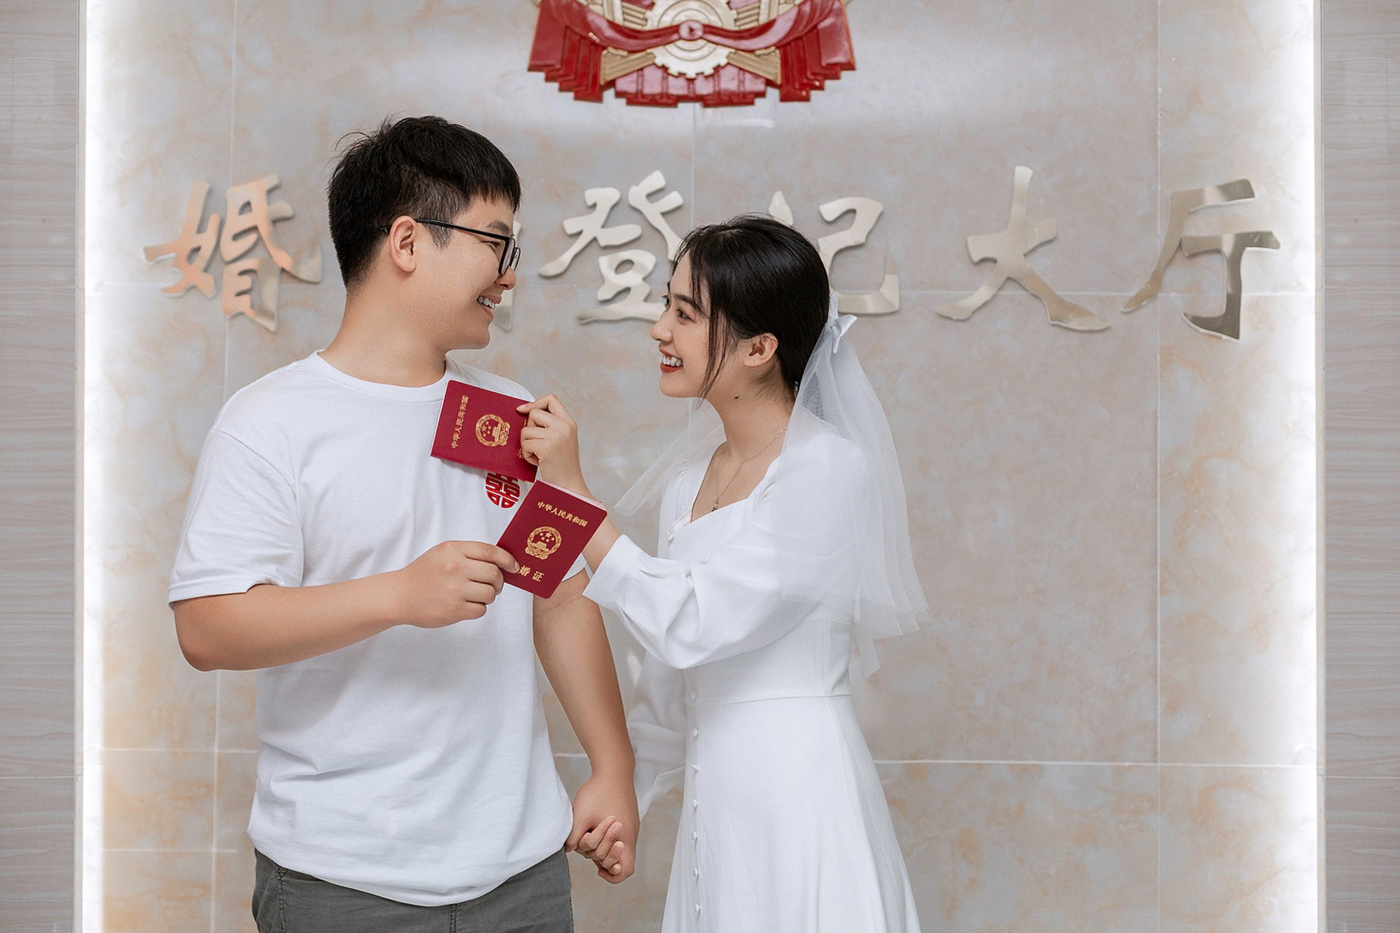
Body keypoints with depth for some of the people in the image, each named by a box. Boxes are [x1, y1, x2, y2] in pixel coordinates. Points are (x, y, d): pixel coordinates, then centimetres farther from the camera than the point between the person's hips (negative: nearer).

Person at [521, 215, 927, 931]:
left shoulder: (829, 470, -16)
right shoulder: (693, 470, 7)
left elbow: (692, 626, -21)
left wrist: (569, 490, -19)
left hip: (797, 785, -7)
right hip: (713, 785, 7)